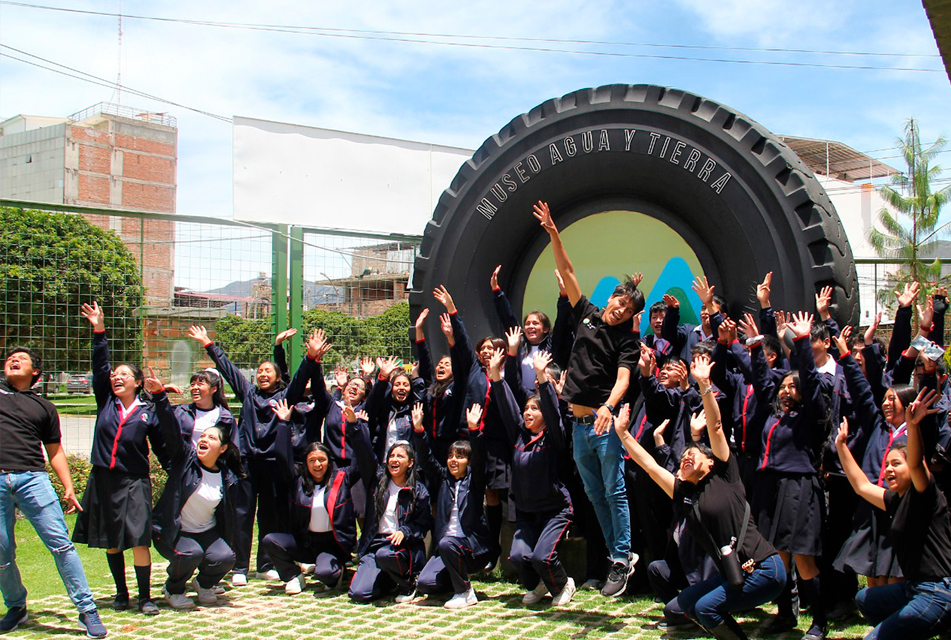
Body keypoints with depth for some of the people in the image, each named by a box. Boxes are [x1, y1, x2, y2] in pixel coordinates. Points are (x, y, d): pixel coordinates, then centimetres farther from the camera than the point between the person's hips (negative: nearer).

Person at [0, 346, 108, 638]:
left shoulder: (43, 406, 19)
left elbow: (55, 451, 19)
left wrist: (68, 488, 12)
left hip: (32, 479, 0)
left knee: (60, 543, -9)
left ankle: (87, 610, -5)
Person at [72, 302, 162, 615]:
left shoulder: (147, 412, 2)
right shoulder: (106, 402, 8)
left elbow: (163, 446, 6)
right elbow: (100, 367, 0)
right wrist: (99, 331, -8)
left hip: (134, 481, -3)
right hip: (103, 480, 3)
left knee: (139, 539, -9)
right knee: (110, 541, 10)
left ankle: (145, 598, -1)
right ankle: (121, 593, 23)